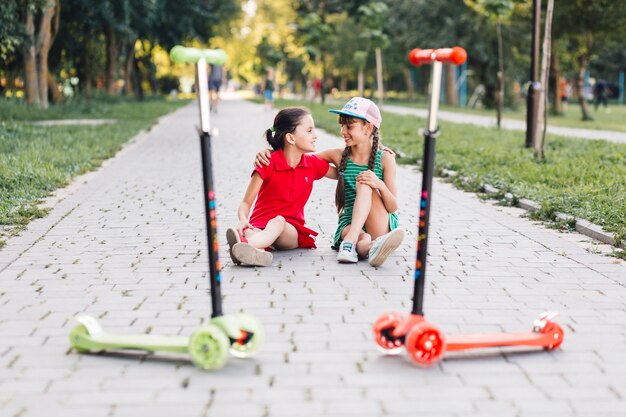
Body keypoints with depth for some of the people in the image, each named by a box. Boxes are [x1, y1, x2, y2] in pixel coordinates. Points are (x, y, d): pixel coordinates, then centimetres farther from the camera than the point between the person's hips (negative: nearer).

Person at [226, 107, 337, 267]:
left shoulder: (313, 164, 9)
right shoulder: (268, 163, -5)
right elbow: (246, 203, -6)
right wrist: (243, 220, -27)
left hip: (291, 230, 1)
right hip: (260, 226, -1)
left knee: (278, 221, -36)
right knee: (248, 232, -38)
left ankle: (245, 244, -67)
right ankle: (258, 252, -73)